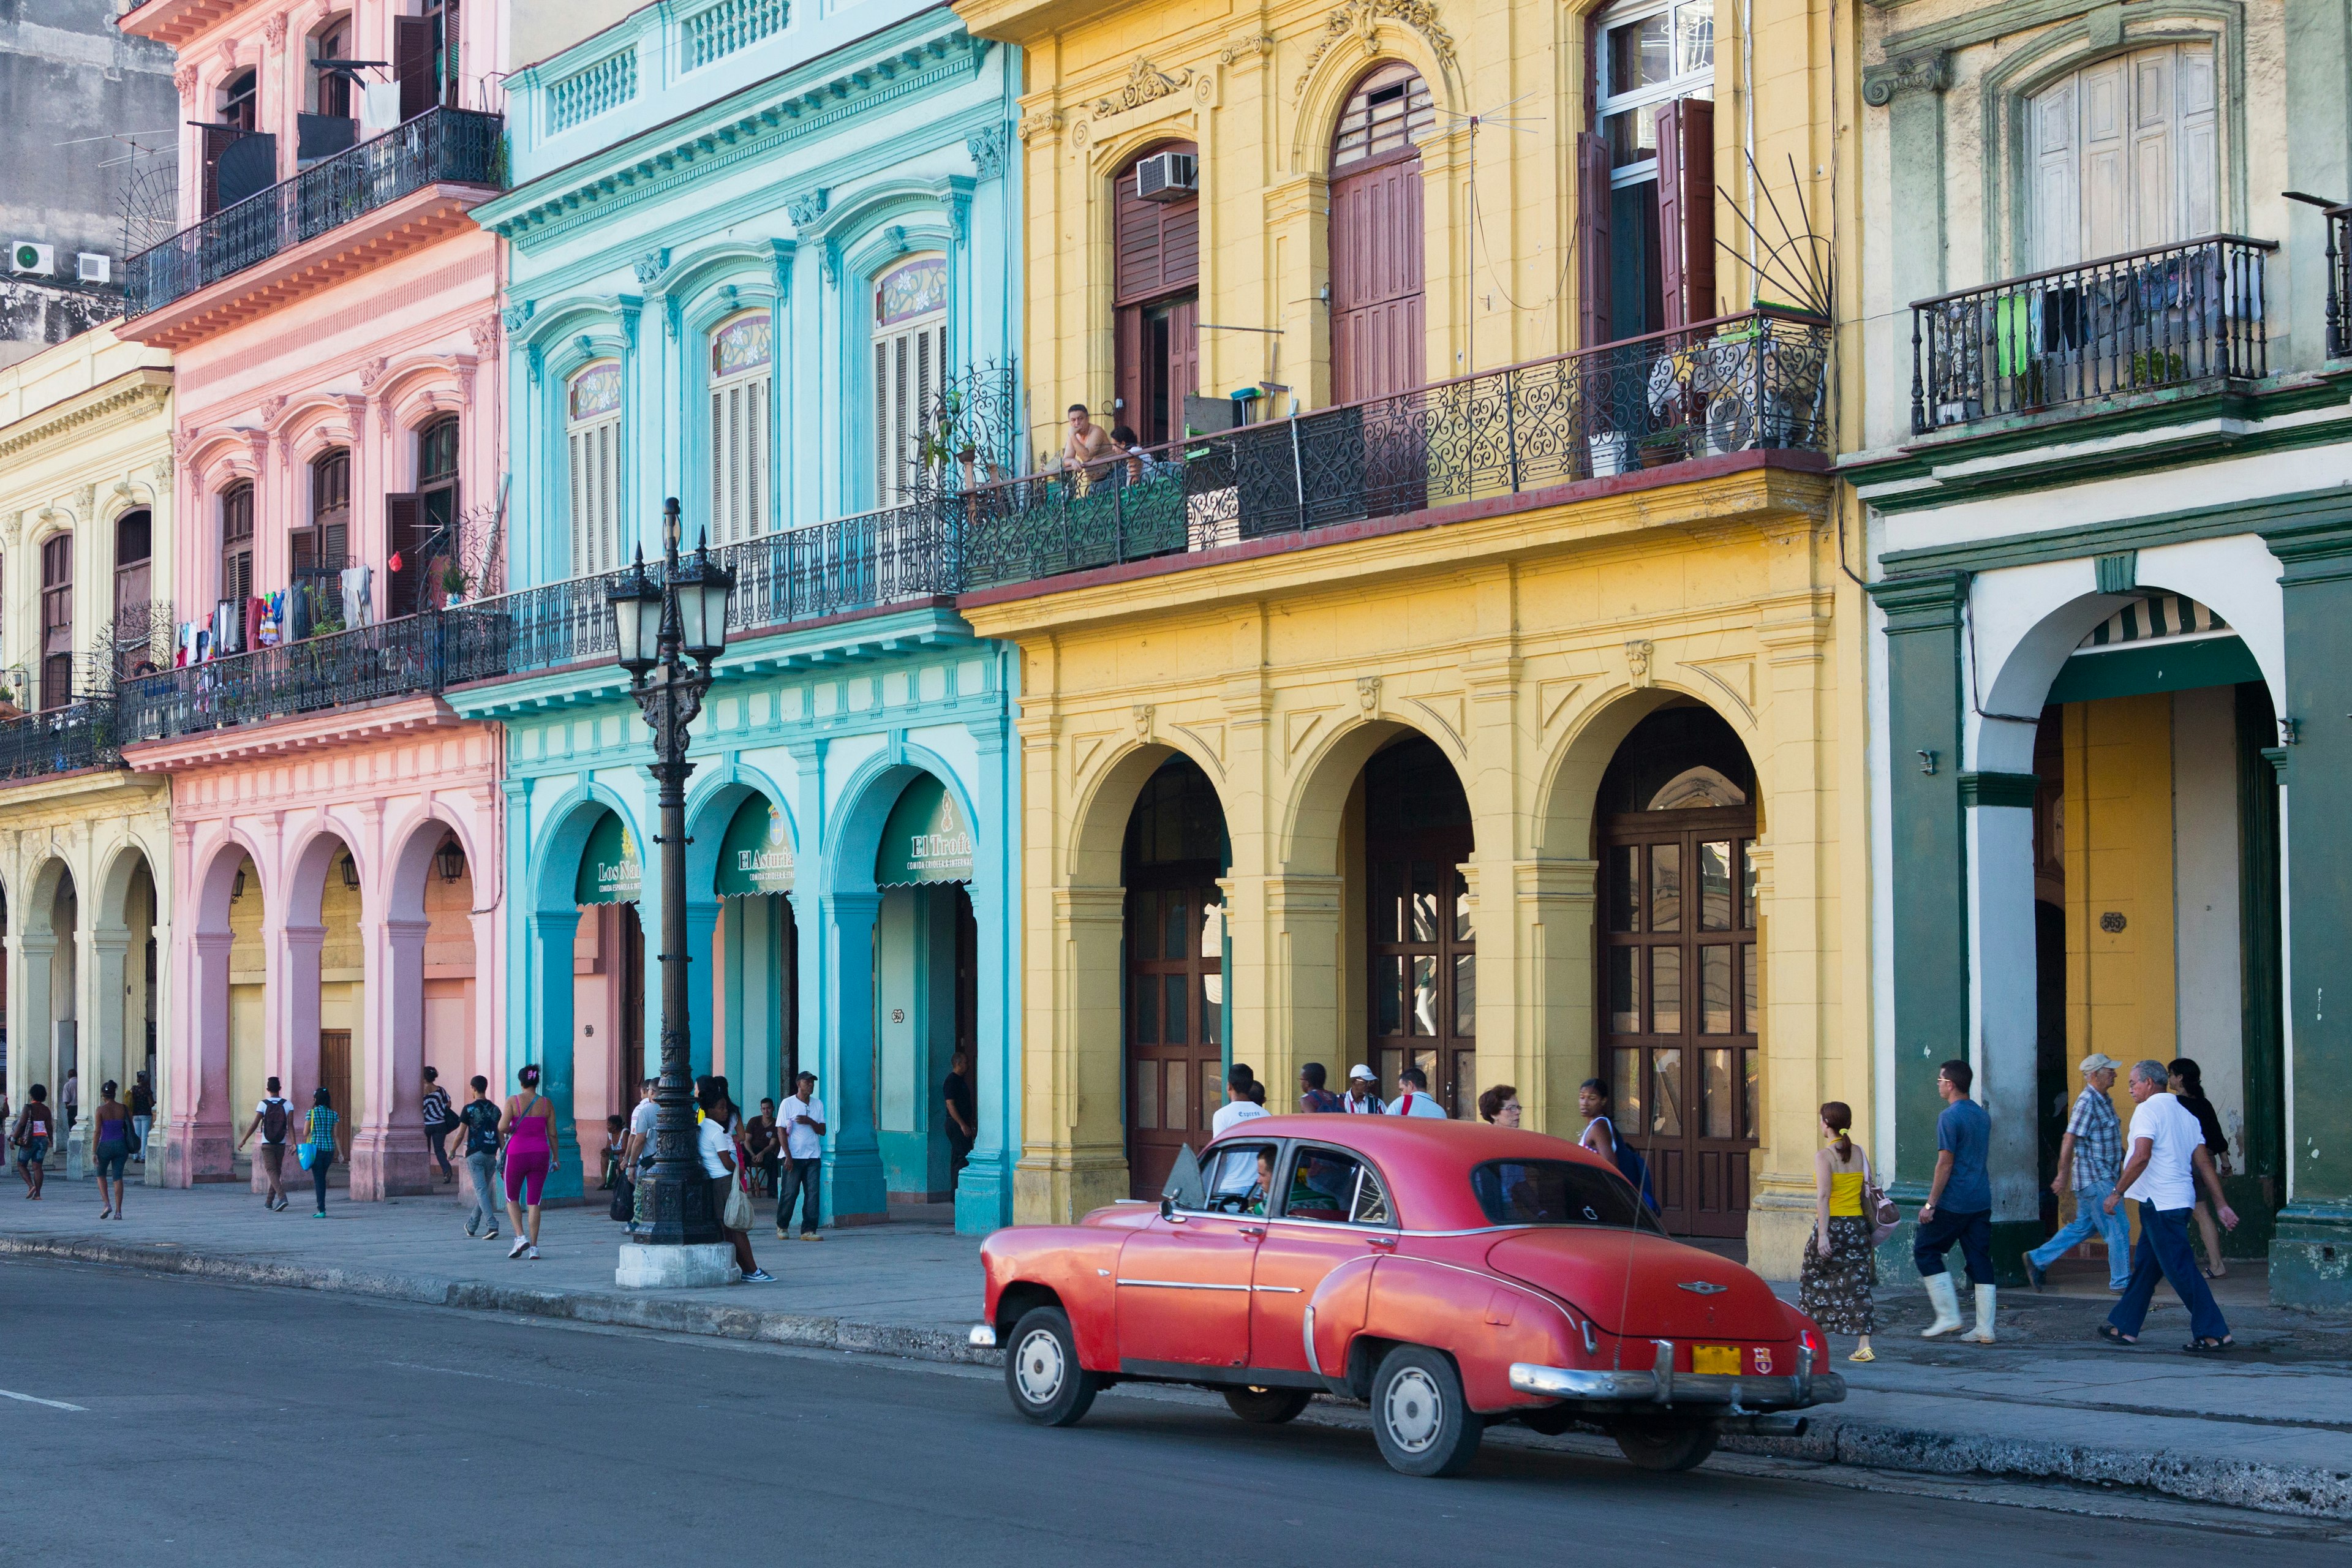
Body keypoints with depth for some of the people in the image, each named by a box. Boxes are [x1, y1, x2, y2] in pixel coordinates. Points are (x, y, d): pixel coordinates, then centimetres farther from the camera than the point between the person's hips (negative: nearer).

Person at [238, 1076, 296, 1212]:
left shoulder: (263, 1104, -6)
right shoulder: (288, 1104, -1)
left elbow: (255, 1124, -9)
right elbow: (290, 1125, -8)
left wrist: (243, 1141, -2)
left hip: (267, 1144, -2)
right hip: (281, 1144, 2)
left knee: (272, 1172, -5)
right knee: (277, 1172, 14)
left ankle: (282, 1197, -27)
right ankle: (269, 1202, 20)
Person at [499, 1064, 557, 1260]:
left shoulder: (513, 1101, -7)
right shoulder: (547, 1104, 1)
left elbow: (502, 1127, -14)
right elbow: (552, 1134, 4)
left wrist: (511, 1130, 9)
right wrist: (555, 1158, 14)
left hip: (517, 1153, -2)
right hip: (540, 1153, 2)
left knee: (512, 1199, 15)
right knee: (534, 1201, 7)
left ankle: (520, 1236, -4)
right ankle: (534, 1246, 3)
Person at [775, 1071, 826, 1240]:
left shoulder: (818, 1104, 12)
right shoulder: (788, 1103, 0)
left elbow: (822, 1131, 10)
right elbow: (782, 1132, -4)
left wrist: (810, 1122, -11)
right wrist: (788, 1156, -11)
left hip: (813, 1156, 4)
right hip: (794, 1156, -4)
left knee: (812, 1193, -4)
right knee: (790, 1193, -1)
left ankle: (808, 1230, -3)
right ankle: (782, 1226, 17)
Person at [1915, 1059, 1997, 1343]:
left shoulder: (1950, 1117, -13)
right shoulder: (1982, 1115, 13)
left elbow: (1946, 1163, -17)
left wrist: (1930, 1204, -14)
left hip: (1954, 1202, -8)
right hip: (1982, 1201, 8)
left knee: (1925, 1251, 5)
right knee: (1980, 1260, 7)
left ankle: (1948, 1316, 2)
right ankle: (1985, 1329, 5)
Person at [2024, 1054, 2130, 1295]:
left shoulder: (2104, 1101, 14)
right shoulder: (2087, 1102, -16)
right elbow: (2069, 1140, -18)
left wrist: (2123, 1161, 21)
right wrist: (2063, 1176, -19)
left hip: (2103, 1176, 10)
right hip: (2094, 1177, -10)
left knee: (2083, 1227, 14)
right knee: (2118, 1228, -5)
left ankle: (2038, 1259, 19)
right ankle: (2121, 1281, 2)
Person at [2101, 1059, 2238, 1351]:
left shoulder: (2148, 1110, -10)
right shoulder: (2185, 1113, 16)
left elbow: (2141, 1157, -22)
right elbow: (2204, 1163, 13)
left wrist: (2117, 1192, -15)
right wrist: (2221, 1205, 12)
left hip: (2160, 1204, -9)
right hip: (2180, 1200, 9)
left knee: (2181, 1270, -7)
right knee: (2144, 1265, 15)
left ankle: (2214, 1334, -7)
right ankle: (2124, 1327, 21)